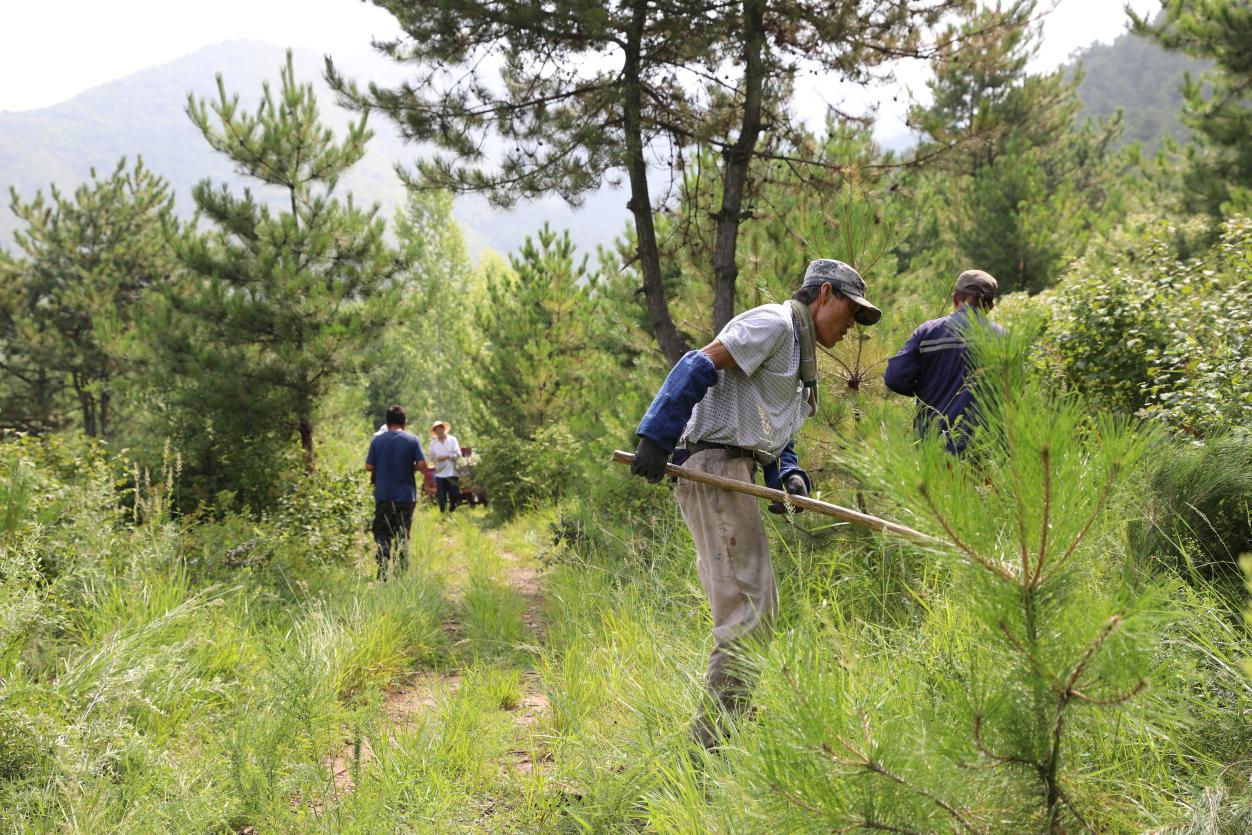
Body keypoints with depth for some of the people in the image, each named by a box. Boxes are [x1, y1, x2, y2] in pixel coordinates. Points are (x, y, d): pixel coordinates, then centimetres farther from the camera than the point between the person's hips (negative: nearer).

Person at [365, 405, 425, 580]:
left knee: (381, 534, 7)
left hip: (383, 495, 0)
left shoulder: (377, 440, 0)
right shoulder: (412, 439, -4)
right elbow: (421, 464, -10)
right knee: (403, 536, 9)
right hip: (406, 496, 0)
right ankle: (401, 574, 9)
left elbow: (369, 466, -2)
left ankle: (382, 573, -8)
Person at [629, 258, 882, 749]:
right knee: (747, 607, -12)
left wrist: (788, 474, 0)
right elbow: (700, 366, -15)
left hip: (731, 470, 11)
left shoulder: (798, 349, 26)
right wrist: (656, 438, -22)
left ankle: (730, 726, 22)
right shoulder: (774, 322, -5)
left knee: (755, 606, 15)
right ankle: (715, 736, -11)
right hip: (715, 464, -11)